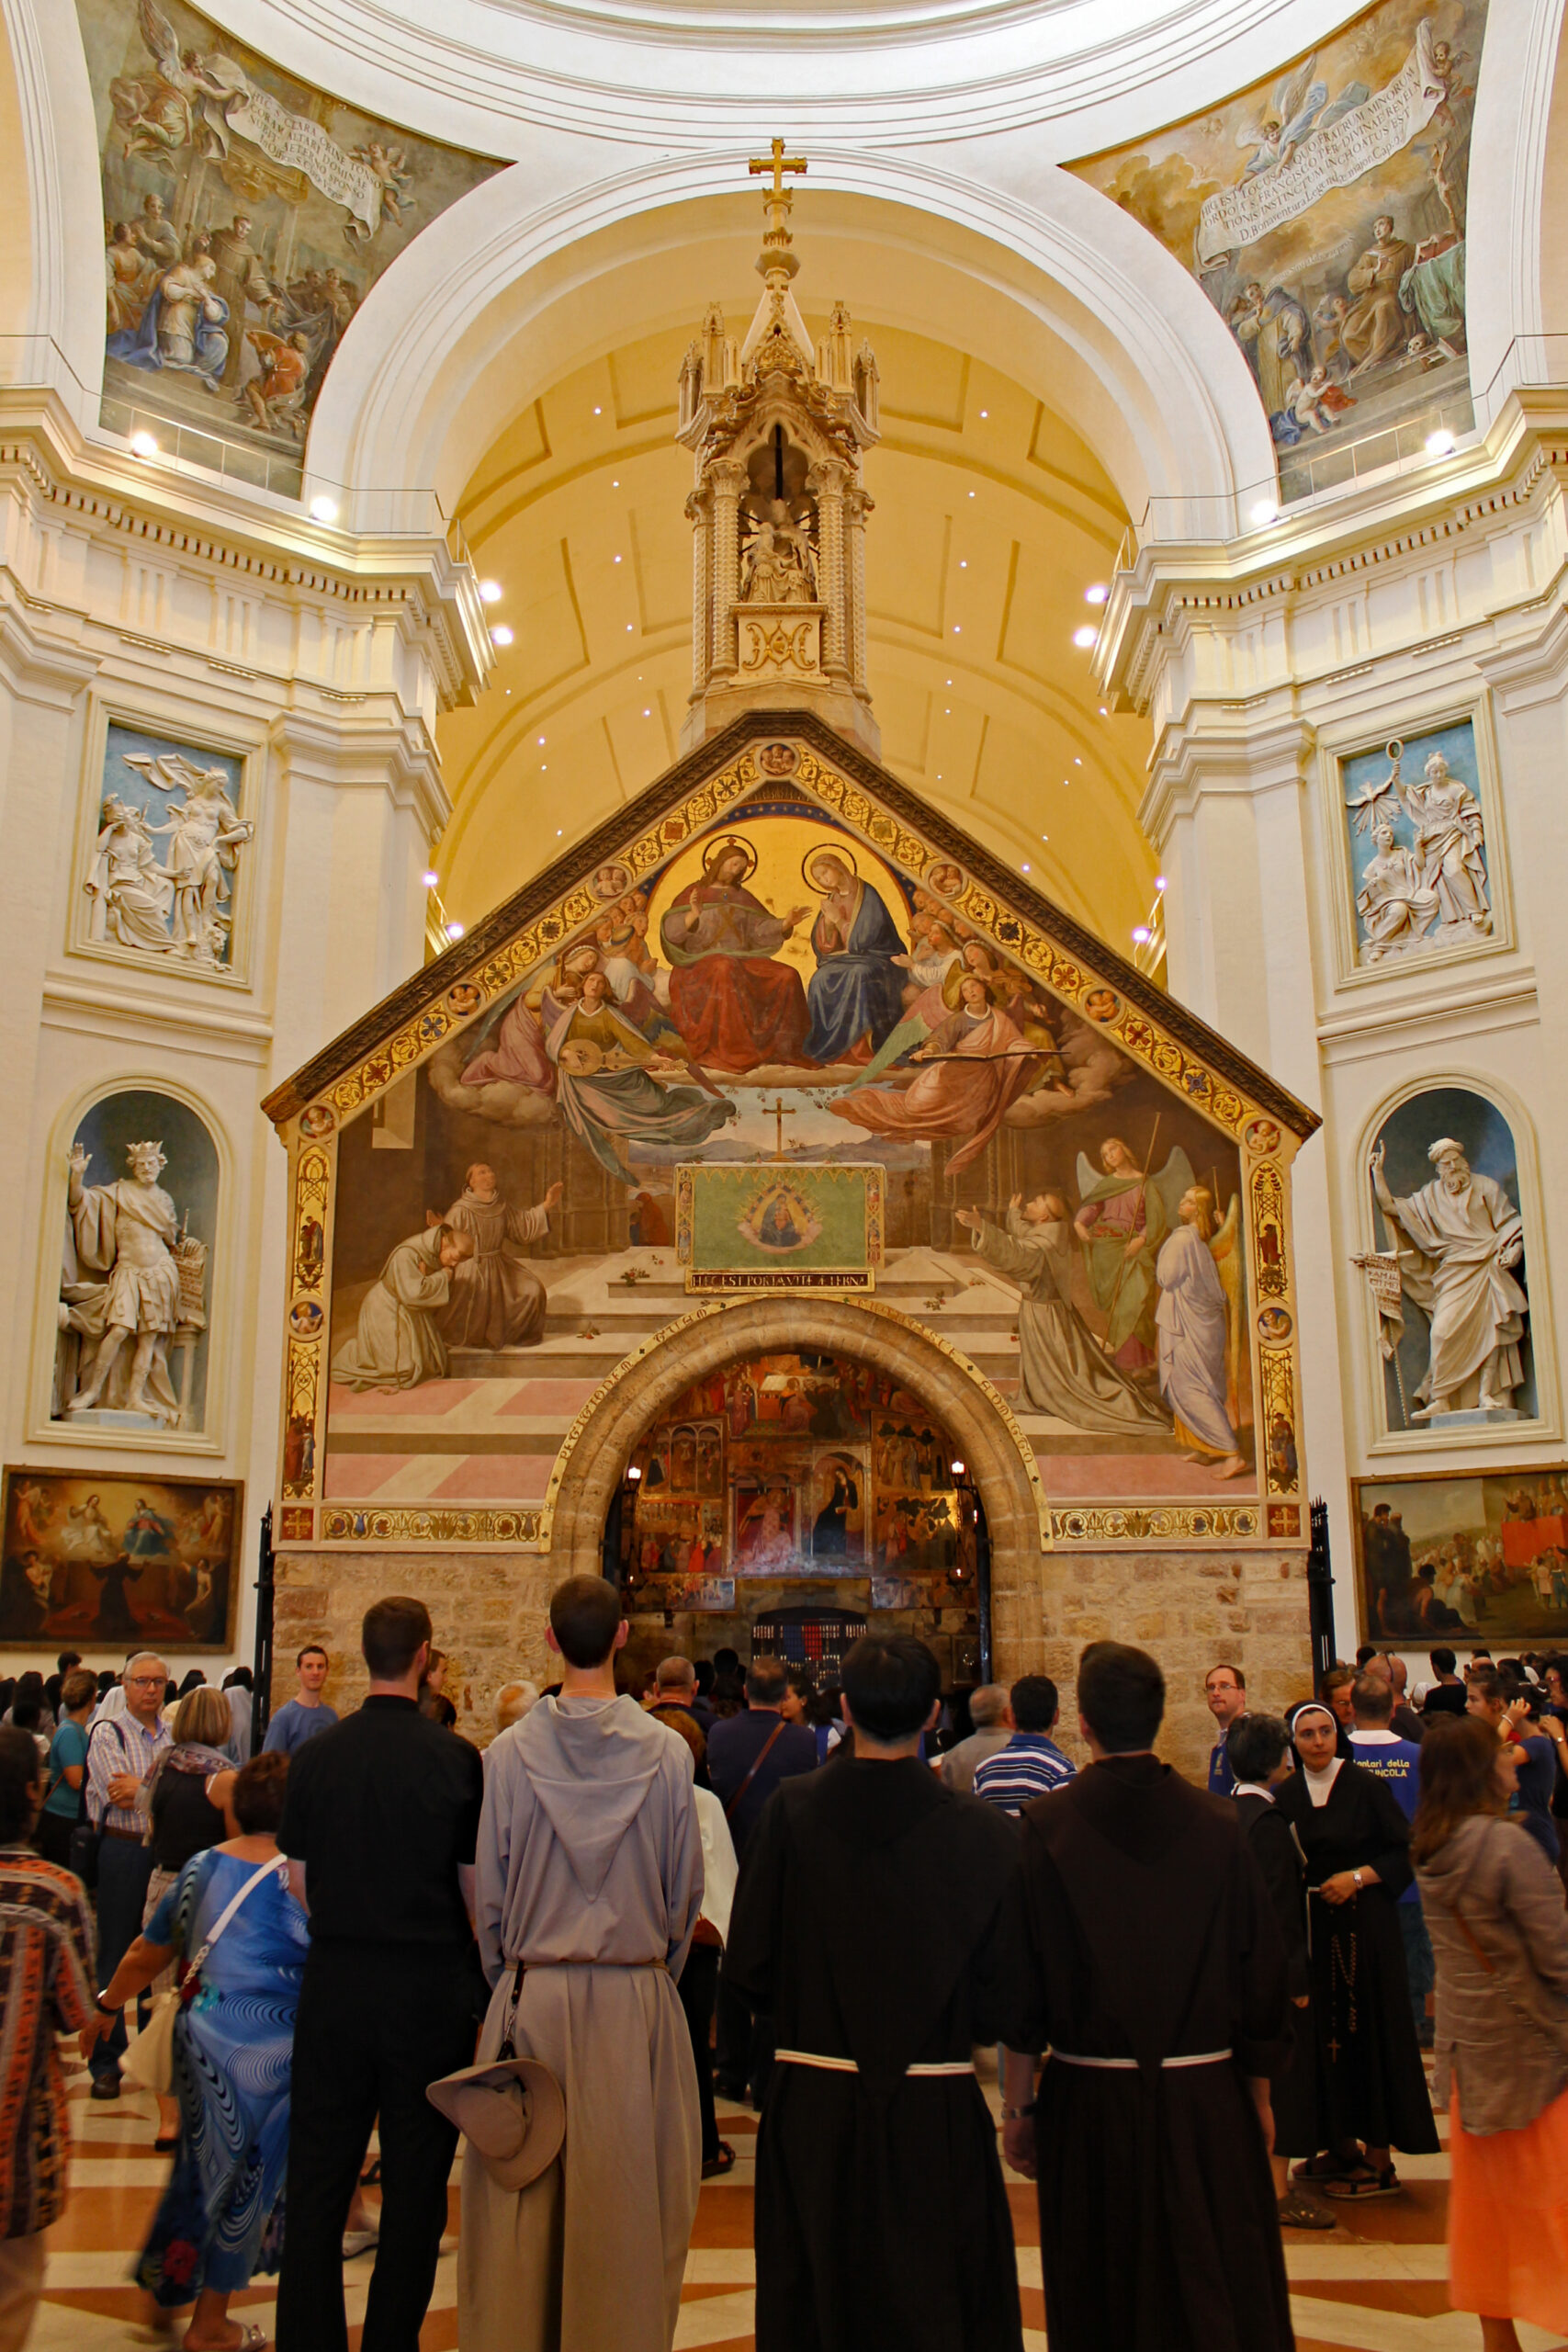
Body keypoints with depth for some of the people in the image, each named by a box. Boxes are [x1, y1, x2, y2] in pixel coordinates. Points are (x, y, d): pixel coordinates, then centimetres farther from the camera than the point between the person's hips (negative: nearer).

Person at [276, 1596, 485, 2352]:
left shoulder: (315, 1755, -4)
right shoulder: (456, 1759, -11)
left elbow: (298, 1880, 4)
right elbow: (477, 1888, -7)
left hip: (335, 1978, 2)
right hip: (430, 1984, -2)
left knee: (318, 2175, 13)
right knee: (414, 2180, 11)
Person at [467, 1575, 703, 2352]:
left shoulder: (512, 1750, -7)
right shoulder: (666, 1751, -8)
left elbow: (489, 1888, 0)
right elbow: (686, 1888, 0)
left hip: (532, 1994, 1)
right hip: (638, 1996, 0)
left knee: (522, 2198, 12)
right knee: (629, 2195, 10)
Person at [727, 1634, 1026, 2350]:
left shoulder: (791, 1811, -11)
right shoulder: (980, 1832, -13)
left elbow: (748, 1966, -5)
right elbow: (1002, 1998, -5)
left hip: (811, 2110, 1)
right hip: (935, 2112, -1)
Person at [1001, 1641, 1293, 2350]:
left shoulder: (1045, 1827, -11)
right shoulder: (1218, 1826, -6)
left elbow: (1023, 1983, -8)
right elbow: (1262, 1977, 1)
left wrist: (1017, 2107, 2)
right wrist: (1259, 2098, 13)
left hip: (1090, 2106, -1)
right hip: (1208, 2101, 1)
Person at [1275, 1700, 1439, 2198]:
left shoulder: (1365, 1784, -7)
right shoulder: (1288, 1796, 4)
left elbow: (1407, 1849, -7)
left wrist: (1359, 1877, -15)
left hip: (1364, 1921, -4)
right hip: (1313, 1926, 4)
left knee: (1370, 2028, 0)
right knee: (1326, 2030, 9)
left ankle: (1379, 2160, 8)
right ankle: (1342, 2144, 23)